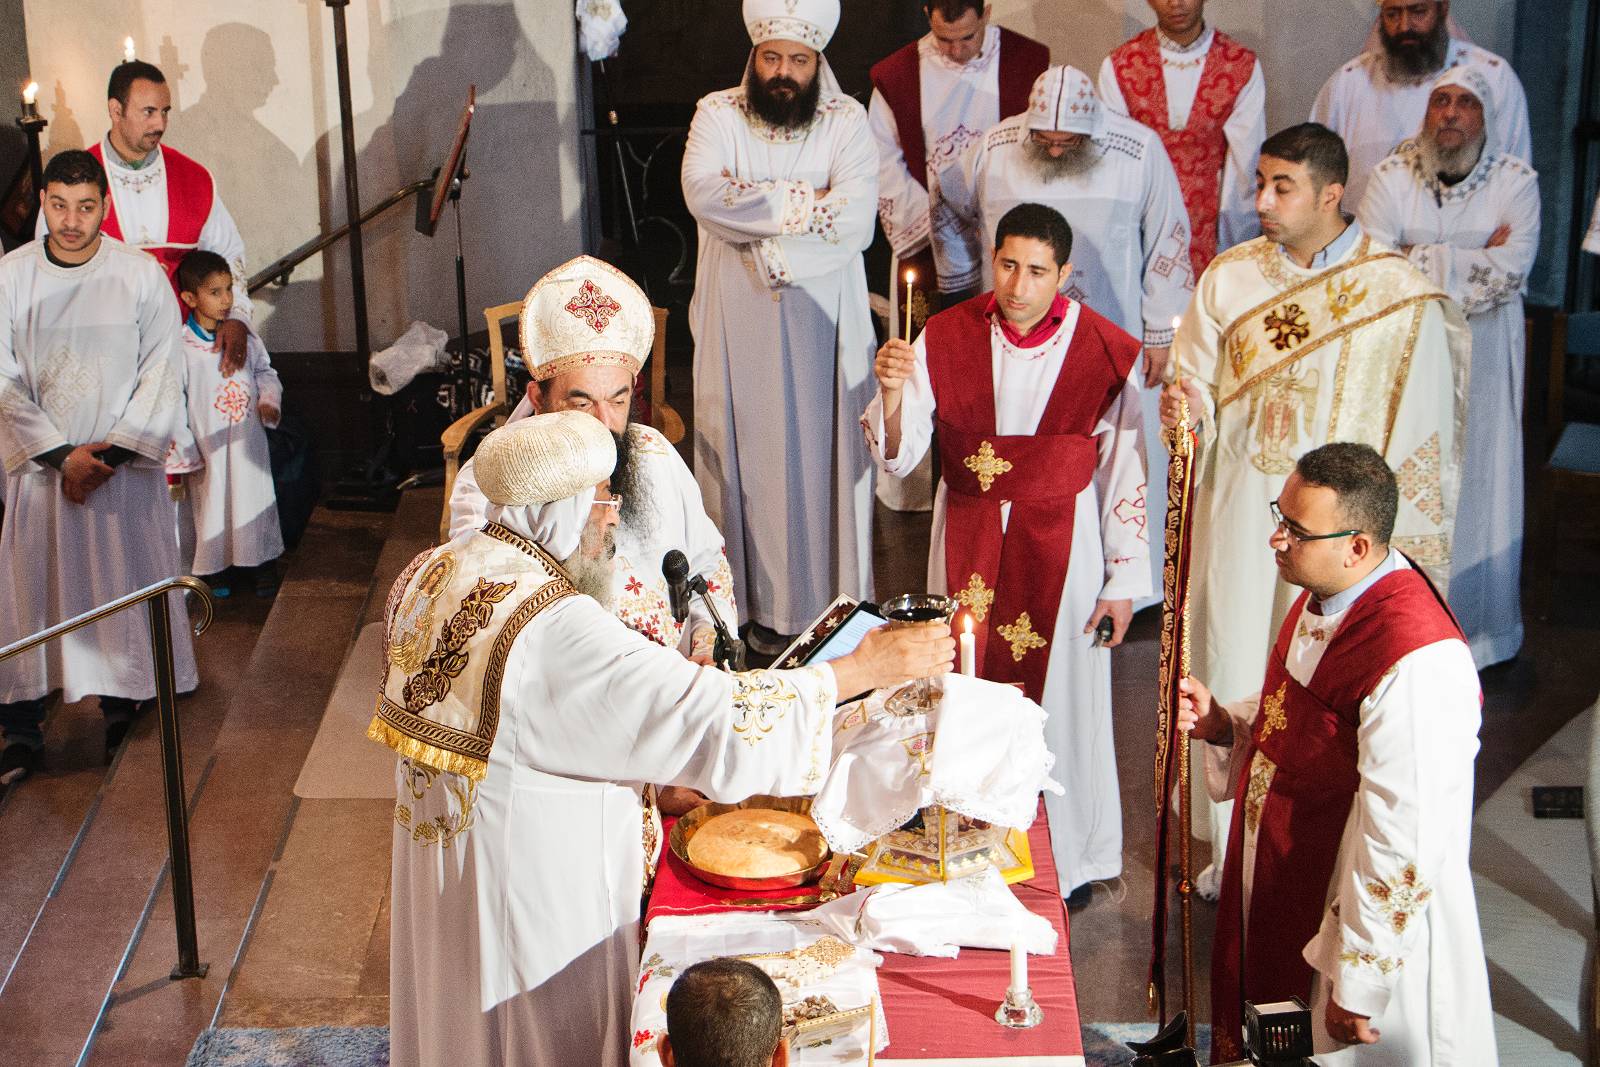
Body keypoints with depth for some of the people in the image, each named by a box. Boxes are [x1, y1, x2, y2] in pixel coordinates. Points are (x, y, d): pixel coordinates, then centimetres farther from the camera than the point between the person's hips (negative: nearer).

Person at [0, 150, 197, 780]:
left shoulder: (142, 275, -3)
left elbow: (160, 374, -3)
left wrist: (115, 450, -11)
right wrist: (62, 456, -9)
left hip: (125, 464, 0)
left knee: (123, 590, 4)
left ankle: (121, 711, 18)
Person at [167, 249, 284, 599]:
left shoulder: (244, 336, 1)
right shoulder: (181, 346, -12)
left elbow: (265, 371, 16)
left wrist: (269, 399, -5)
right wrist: (182, 452, -9)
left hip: (248, 440, 3)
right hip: (208, 446, -3)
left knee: (256, 498, 10)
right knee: (212, 503, 7)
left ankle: (264, 564, 25)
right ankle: (218, 568, 24)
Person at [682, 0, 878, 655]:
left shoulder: (847, 122, -1)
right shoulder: (716, 116, 1)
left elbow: (855, 220, -16)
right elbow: (703, 193, -18)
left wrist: (753, 205, -16)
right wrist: (806, 200, -16)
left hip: (825, 321, 0)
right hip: (739, 322, 0)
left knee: (823, 449, 3)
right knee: (750, 451, 3)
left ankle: (830, 597, 13)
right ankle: (758, 602, 11)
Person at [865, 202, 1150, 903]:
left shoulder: (1103, 352, -11)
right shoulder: (946, 337, -7)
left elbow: (1125, 471, -5)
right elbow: (898, 456, -10)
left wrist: (1122, 581, -3)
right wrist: (892, 393, -30)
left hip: (1061, 544, -2)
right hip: (968, 538, 2)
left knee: (1059, 694, 8)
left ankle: (1070, 857, 27)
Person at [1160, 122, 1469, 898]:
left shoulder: (1399, 295, -7)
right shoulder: (1228, 279, 1)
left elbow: (1420, 434, -4)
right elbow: (1200, 396, 7)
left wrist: (1400, 550, -5)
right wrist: (1185, 412, -18)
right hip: (1240, 516, 3)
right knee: (1234, 674, 8)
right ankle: (1232, 847, 25)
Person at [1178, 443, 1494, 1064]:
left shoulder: (1417, 665, -32)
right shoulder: (1325, 596, -2)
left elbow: (1404, 843, -28)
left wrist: (1356, 988, -22)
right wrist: (1223, 726, -4)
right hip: (1278, 891, 9)